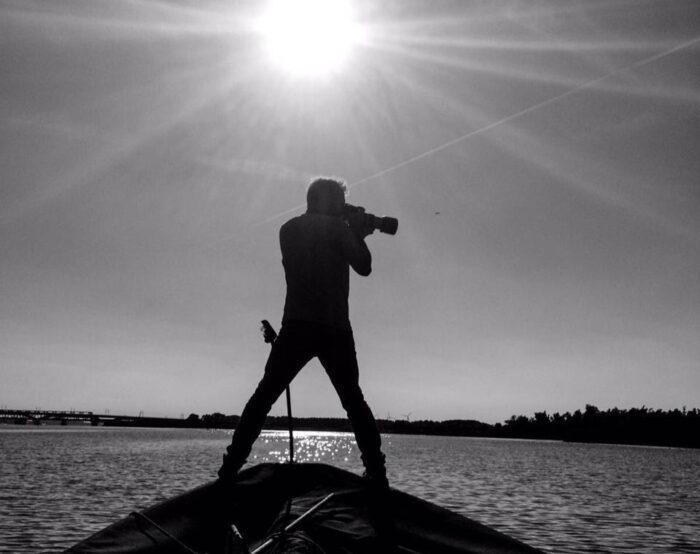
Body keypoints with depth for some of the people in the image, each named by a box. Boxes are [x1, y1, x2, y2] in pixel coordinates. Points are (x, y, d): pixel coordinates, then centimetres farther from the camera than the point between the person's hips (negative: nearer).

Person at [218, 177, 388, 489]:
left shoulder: (288, 229, 14)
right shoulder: (337, 227, 1)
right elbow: (363, 267, 1)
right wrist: (357, 235, 16)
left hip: (296, 328, 2)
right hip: (336, 330, -1)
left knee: (263, 397, 6)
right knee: (354, 401, 12)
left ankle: (231, 468, -2)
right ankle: (376, 474, 6)